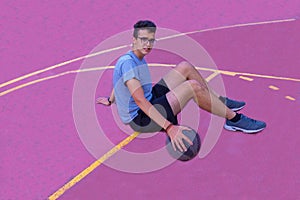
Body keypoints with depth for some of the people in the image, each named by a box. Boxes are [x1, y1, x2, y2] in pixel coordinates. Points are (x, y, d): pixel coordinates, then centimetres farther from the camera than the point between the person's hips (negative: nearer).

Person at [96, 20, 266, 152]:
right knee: (193, 87, -24)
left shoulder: (138, 58, 7)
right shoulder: (127, 63, -24)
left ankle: (222, 102, 15)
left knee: (185, 67, 5)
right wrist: (169, 127, -42)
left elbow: (120, 81, 26)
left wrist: (111, 101, 44)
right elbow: (140, 101, -34)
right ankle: (234, 119, -9)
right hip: (140, 119, -10)